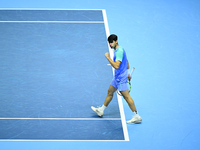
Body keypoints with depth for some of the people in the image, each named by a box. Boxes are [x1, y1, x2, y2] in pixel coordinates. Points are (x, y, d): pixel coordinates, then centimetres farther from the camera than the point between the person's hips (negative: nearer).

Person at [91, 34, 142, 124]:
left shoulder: (119, 51, -22)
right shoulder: (118, 50, 11)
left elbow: (116, 66, -31)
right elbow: (127, 62, 23)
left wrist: (108, 57, -25)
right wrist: (127, 73, 30)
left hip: (121, 78, -10)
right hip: (117, 77, 10)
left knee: (126, 96, -9)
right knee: (110, 92, 20)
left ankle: (137, 117, -6)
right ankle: (101, 110, 35)